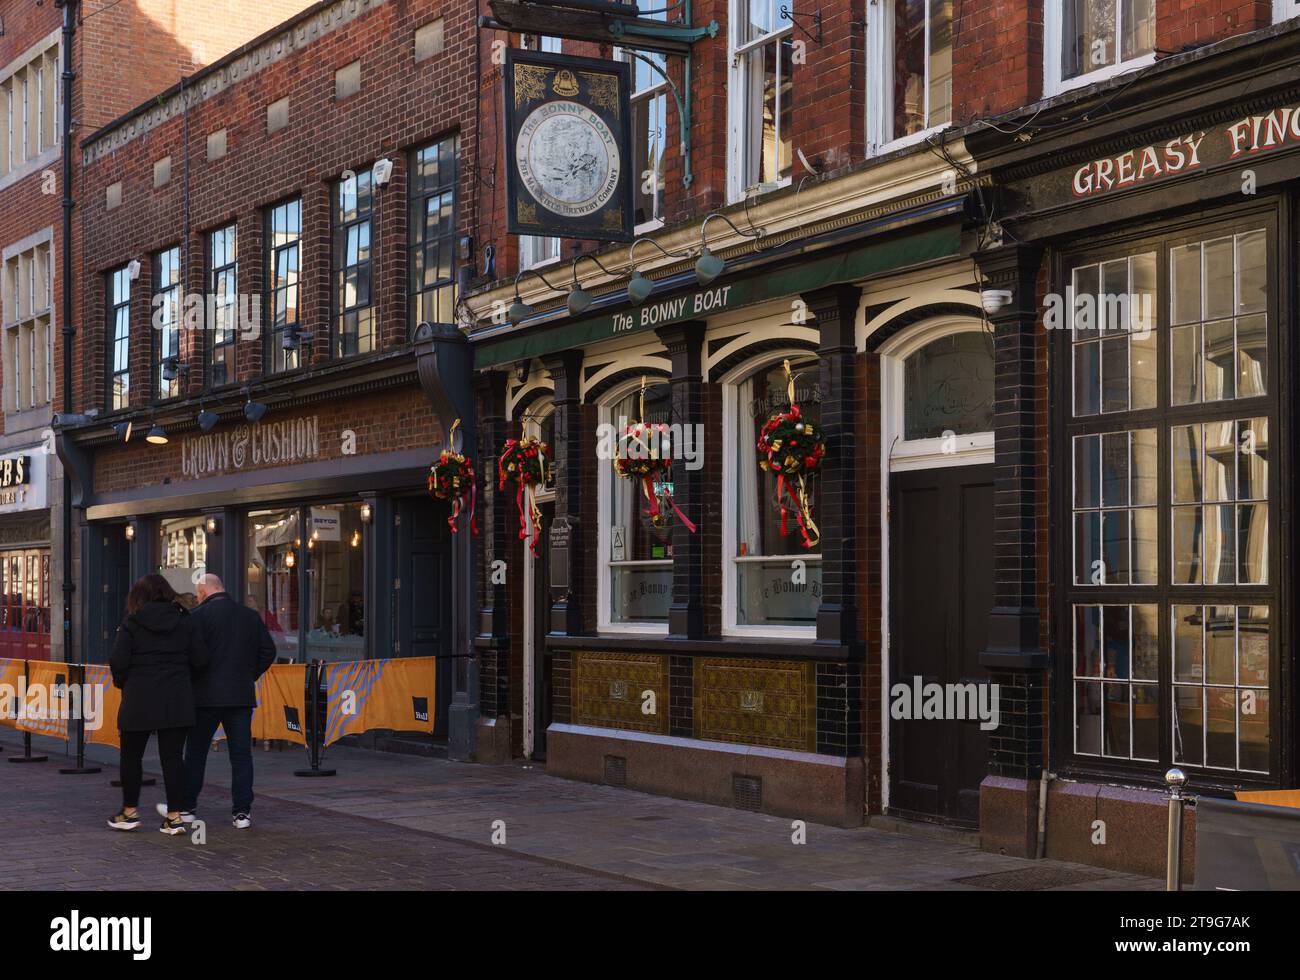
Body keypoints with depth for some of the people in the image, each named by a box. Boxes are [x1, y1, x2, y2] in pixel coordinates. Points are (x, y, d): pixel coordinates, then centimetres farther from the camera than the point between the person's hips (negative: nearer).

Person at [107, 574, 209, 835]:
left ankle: (130, 811, 18)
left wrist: (122, 683, 10)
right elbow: (200, 660, 1)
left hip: (139, 699, -2)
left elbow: (118, 661, -9)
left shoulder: (132, 623, -3)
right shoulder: (186, 622, 5)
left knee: (131, 755, 12)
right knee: (172, 756, 4)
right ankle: (174, 815, 2)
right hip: (177, 700, 2)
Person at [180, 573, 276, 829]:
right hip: (242, 695, 3)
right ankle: (242, 812, 2)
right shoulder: (251, 616, 8)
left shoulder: (199, 615, -6)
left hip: (206, 695, -3)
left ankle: (186, 806, 15)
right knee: (241, 754, 5)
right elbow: (268, 652, 8)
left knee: (196, 752, 9)